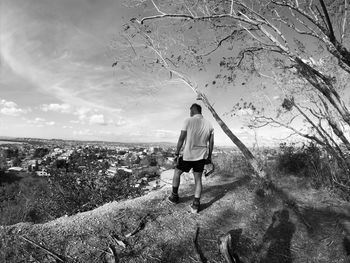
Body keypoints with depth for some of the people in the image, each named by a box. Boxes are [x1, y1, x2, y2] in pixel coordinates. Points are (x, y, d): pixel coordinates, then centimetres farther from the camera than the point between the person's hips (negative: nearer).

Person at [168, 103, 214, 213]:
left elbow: (181, 139, -12)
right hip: (201, 156, 4)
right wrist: (209, 157, 17)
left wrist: (177, 153, -4)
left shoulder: (188, 121, -10)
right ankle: (196, 204, 13)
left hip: (188, 155, -4)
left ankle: (174, 196, 29)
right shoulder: (209, 124, 3)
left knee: (177, 173, 18)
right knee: (198, 179, 14)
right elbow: (211, 143, 7)